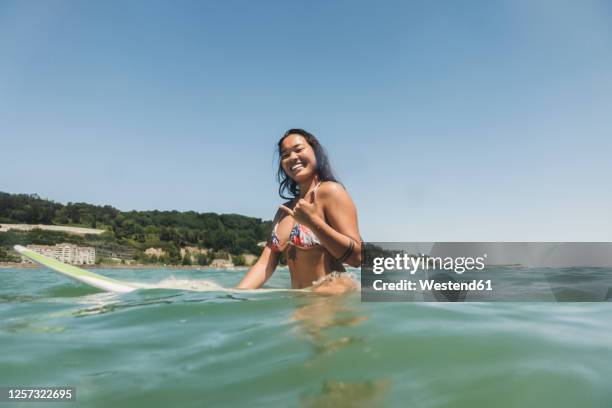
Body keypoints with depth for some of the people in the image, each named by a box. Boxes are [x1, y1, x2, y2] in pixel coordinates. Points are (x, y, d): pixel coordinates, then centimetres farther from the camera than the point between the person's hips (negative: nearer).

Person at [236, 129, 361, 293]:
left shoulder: (330, 191, -5)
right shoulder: (284, 211, 15)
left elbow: (356, 257, -11)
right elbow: (265, 264, 8)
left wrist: (313, 222, -21)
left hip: (334, 295, -6)